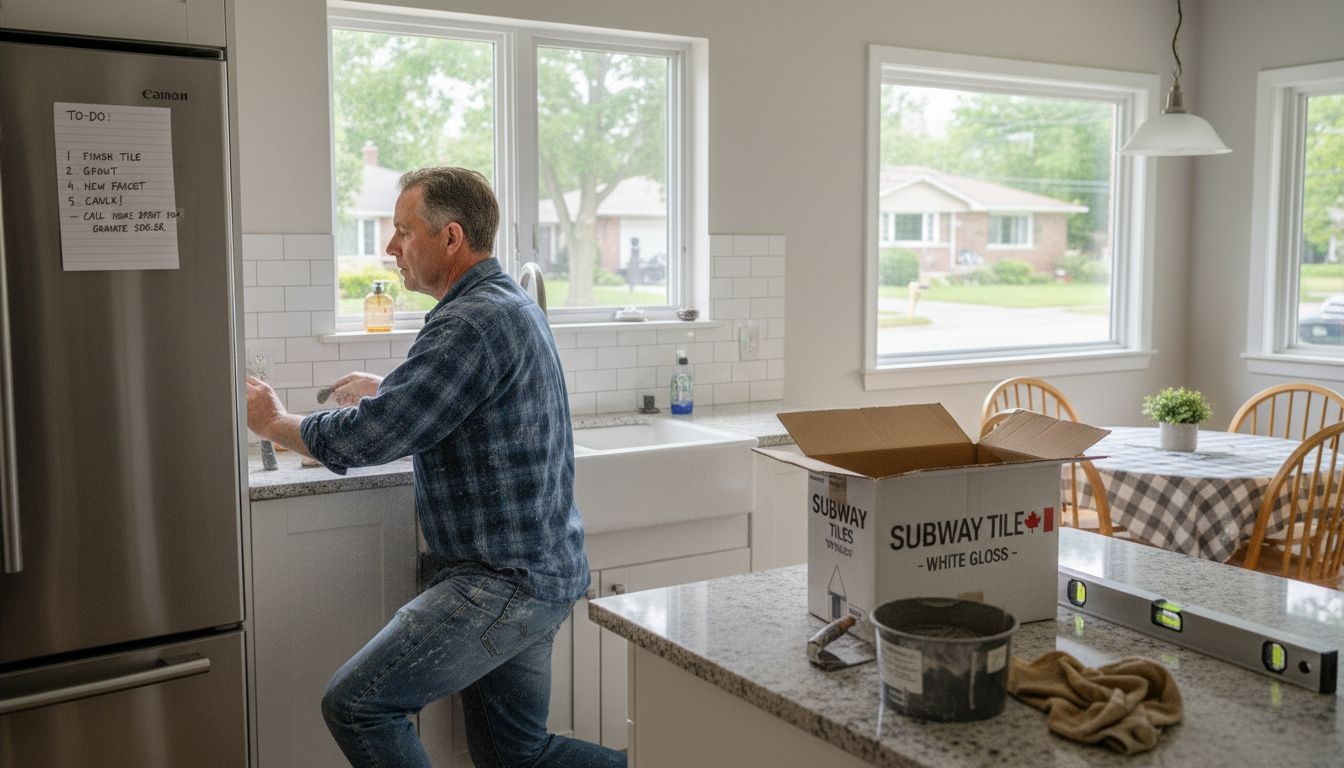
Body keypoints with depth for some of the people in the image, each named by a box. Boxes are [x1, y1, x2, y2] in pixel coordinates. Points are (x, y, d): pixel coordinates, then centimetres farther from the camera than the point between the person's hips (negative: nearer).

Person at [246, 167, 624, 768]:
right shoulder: (513, 304, 13)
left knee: (355, 703, -7)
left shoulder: (471, 323, -20)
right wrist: (386, 391, 24)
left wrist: (273, 422, -4)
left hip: (505, 583, -10)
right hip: (538, 572, 10)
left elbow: (367, 438, -22)